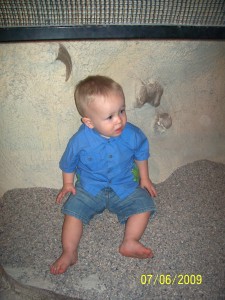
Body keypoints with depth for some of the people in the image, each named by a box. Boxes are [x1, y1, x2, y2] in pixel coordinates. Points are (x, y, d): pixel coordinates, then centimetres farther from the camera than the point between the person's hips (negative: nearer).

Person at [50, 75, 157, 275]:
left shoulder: (132, 134, -17)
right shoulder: (80, 140, -20)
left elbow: (141, 154, 5)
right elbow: (68, 163, 0)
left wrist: (144, 178, 9)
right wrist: (68, 184, 4)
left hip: (125, 186, 1)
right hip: (89, 188, -1)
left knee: (144, 206, -15)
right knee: (73, 211, -16)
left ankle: (130, 243, -8)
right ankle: (69, 253, -4)